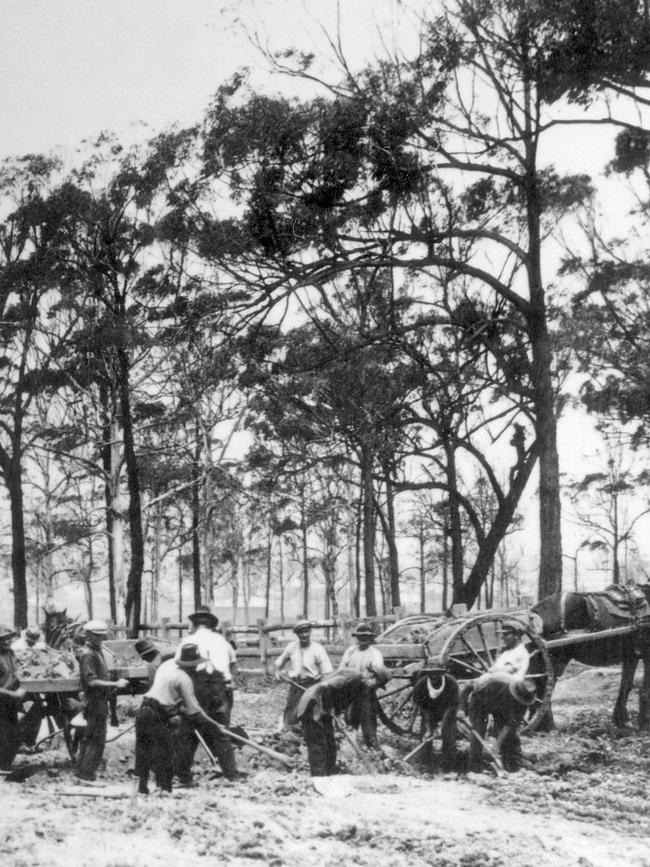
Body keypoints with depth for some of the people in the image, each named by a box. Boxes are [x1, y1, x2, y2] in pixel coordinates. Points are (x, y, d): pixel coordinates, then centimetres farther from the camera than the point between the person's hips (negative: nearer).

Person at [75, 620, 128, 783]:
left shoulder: (97, 651, 15)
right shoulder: (87, 654, -16)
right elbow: (92, 681, -23)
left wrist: (115, 685, 10)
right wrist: (115, 684, -23)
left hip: (100, 700, 10)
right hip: (95, 701, -10)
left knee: (89, 738, 15)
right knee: (97, 740, -7)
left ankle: (82, 772, 22)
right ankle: (87, 775, -4)